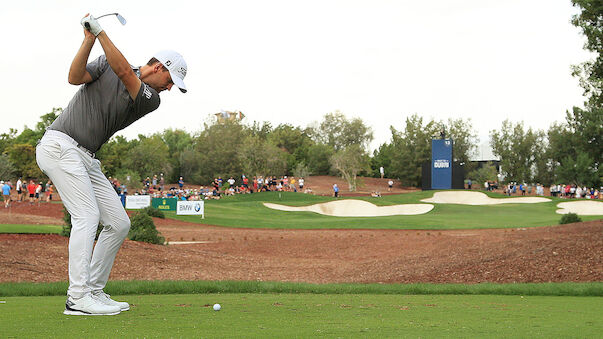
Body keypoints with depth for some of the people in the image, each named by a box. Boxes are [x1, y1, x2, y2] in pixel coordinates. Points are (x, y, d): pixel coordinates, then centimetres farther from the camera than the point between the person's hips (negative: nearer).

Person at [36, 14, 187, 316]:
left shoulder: (151, 99, 7)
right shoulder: (106, 63, 4)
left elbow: (125, 72, -11)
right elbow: (75, 77, -12)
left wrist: (101, 31, -18)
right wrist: (90, 38, -21)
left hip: (86, 160, 7)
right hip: (60, 145, -7)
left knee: (119, 223, 2)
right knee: (87, 215, -19)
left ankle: (94, 291, 9)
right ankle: (77, 298, -23)